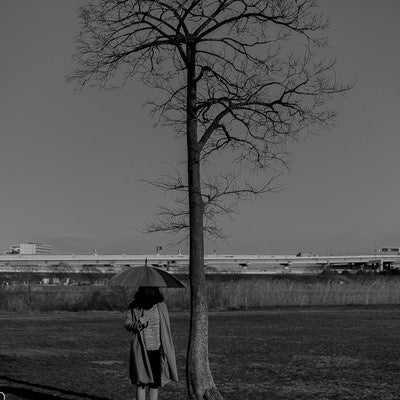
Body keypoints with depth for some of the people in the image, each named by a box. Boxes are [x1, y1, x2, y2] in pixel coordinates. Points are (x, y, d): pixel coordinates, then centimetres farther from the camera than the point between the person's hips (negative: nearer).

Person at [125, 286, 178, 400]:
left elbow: (166, 328, 5)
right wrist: (138, 324, -20)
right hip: (141, 349, -1)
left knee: (155, 382, 6)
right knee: (141, 382, 0)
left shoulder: (161, 306, 0)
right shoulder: (135, 307, -3)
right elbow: (127, 324, 2)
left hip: (157, 349, 1)